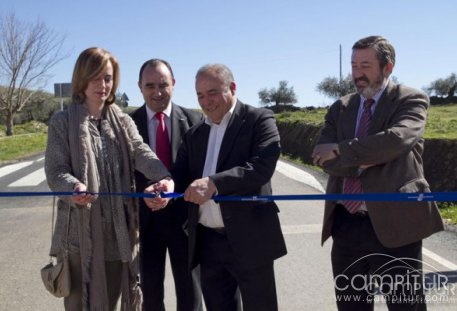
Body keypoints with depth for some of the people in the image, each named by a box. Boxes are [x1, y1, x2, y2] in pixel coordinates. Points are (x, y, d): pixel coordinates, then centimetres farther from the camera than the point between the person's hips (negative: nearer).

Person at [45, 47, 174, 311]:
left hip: (119, 230, 3)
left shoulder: (123, 121, 7)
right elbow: (55, 170, -8)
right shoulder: (63, 122, 0)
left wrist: (165, 177, -32)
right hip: (82, 231, -2)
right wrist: (74, 187, -32)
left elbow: (142, 153, -10)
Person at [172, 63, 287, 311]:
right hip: (208, 241, 6)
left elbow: (263, 166, -19)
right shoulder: (194, 134, 13)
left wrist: (214, 183, -28)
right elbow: (180, 176, 8)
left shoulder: (258, 119, -5)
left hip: (248, 238, -5)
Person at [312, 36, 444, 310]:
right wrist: (368, 160, -16)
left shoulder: (411, 100, -1)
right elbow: (325, 158, -2)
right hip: (345, 224, 5)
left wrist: (342, 150, -15)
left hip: (394, 223, -4)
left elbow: (397, 139, -22)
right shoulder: (341, 107, 11)